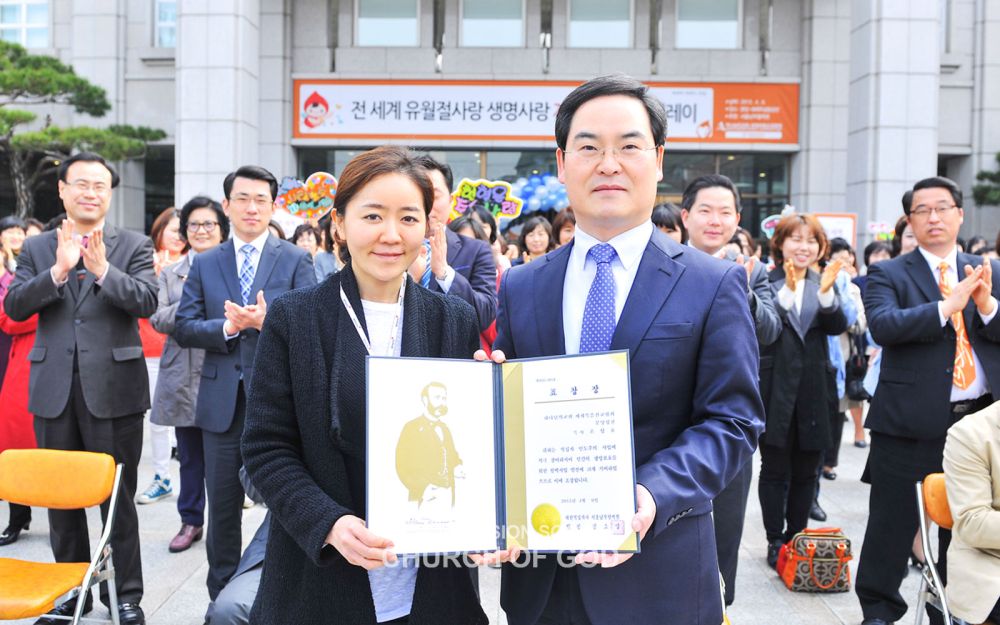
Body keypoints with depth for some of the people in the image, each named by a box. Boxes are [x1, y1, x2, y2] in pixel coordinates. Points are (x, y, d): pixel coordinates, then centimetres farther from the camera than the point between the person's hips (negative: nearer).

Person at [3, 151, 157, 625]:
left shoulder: (133, 246, 2)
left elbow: (147, 302, -12)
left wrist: (103, 269, -26)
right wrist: (58, 271, -18)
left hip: (113, 389, -3)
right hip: (54, 390, 3)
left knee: (118, 496, 4)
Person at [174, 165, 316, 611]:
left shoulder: (296, 261, 2)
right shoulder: (204, 264, 9)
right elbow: (184, 328, 3)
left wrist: (266, 321, -22)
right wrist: (226, 328, -14)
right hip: (222, 402, 2)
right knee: (222, 506, 12)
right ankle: (222, 597, 27)